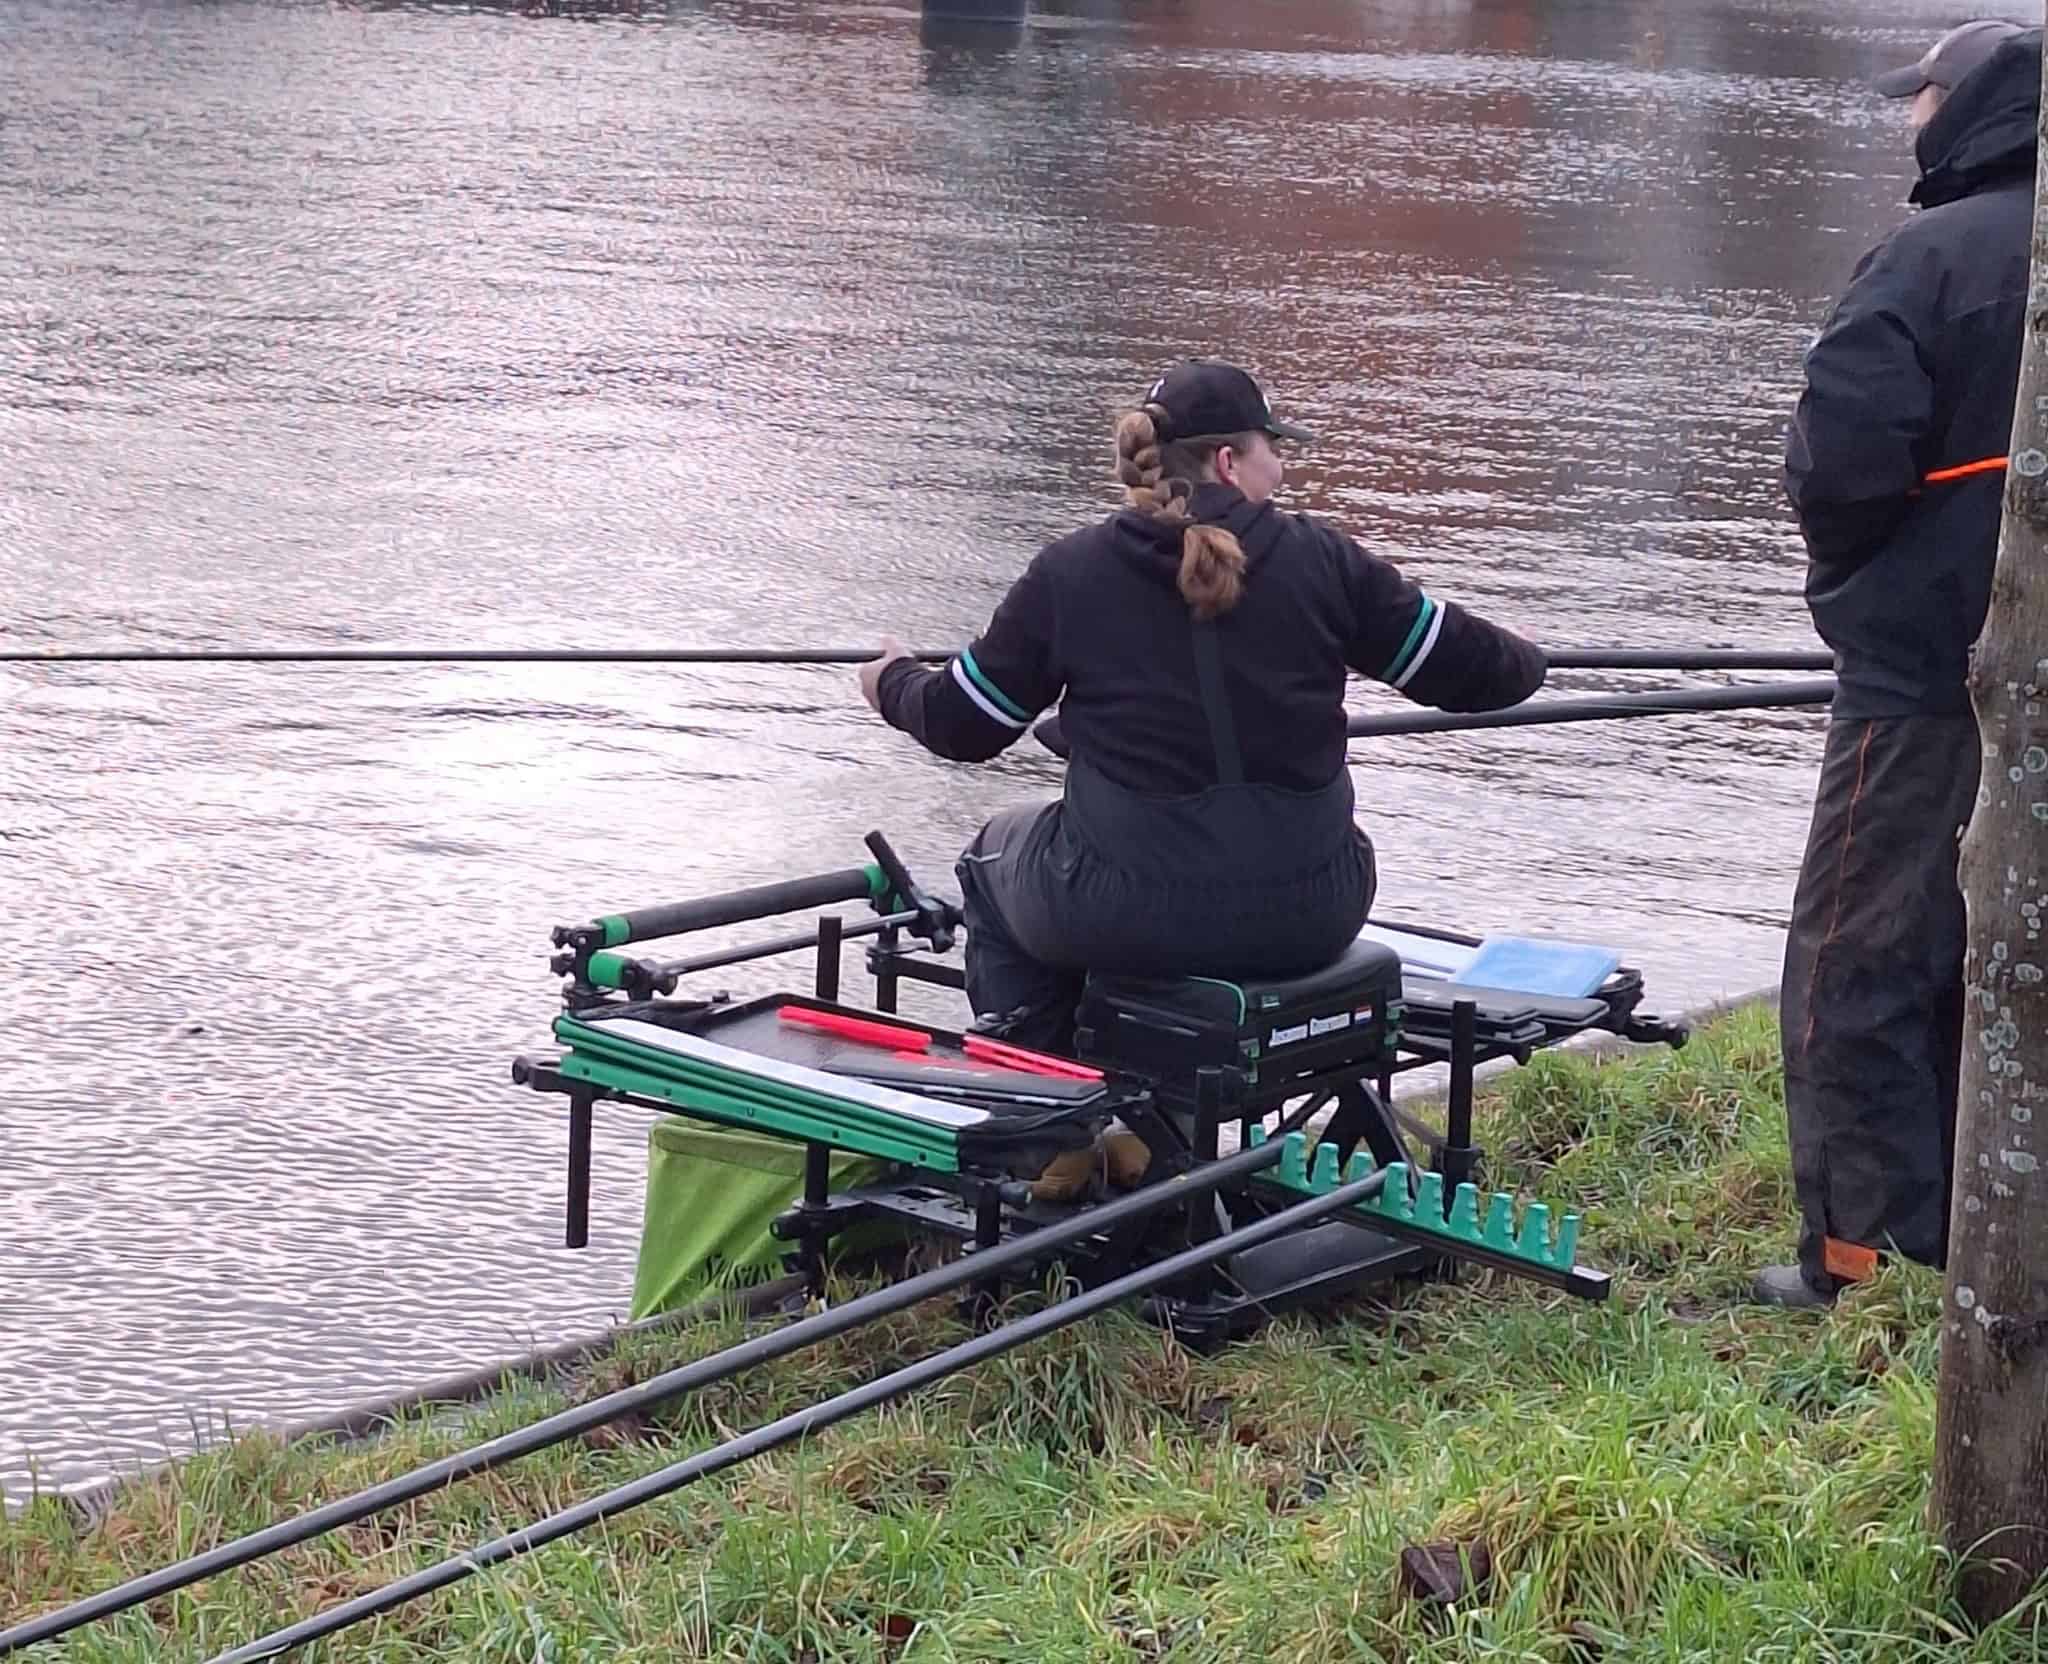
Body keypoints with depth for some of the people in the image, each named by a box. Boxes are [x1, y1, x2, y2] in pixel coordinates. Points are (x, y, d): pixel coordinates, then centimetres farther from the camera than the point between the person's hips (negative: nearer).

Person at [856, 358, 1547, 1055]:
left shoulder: (1067, 573, -4)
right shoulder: (1320, 560, -3)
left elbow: (962, 727, 5)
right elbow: (1466, 669, 4)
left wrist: (894, 683, 28)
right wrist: (1521, 662, 29)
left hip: (1124, 920, -1)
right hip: (1307, 921, 1)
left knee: (995, 854, 32)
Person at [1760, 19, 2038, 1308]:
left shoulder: (1934, 256, -15)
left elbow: (1842, 451, -22)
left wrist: (1845, 560, -1)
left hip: (1928, 672, -7)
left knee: (1856, 960, 1)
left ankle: (1861, 1253, 0)